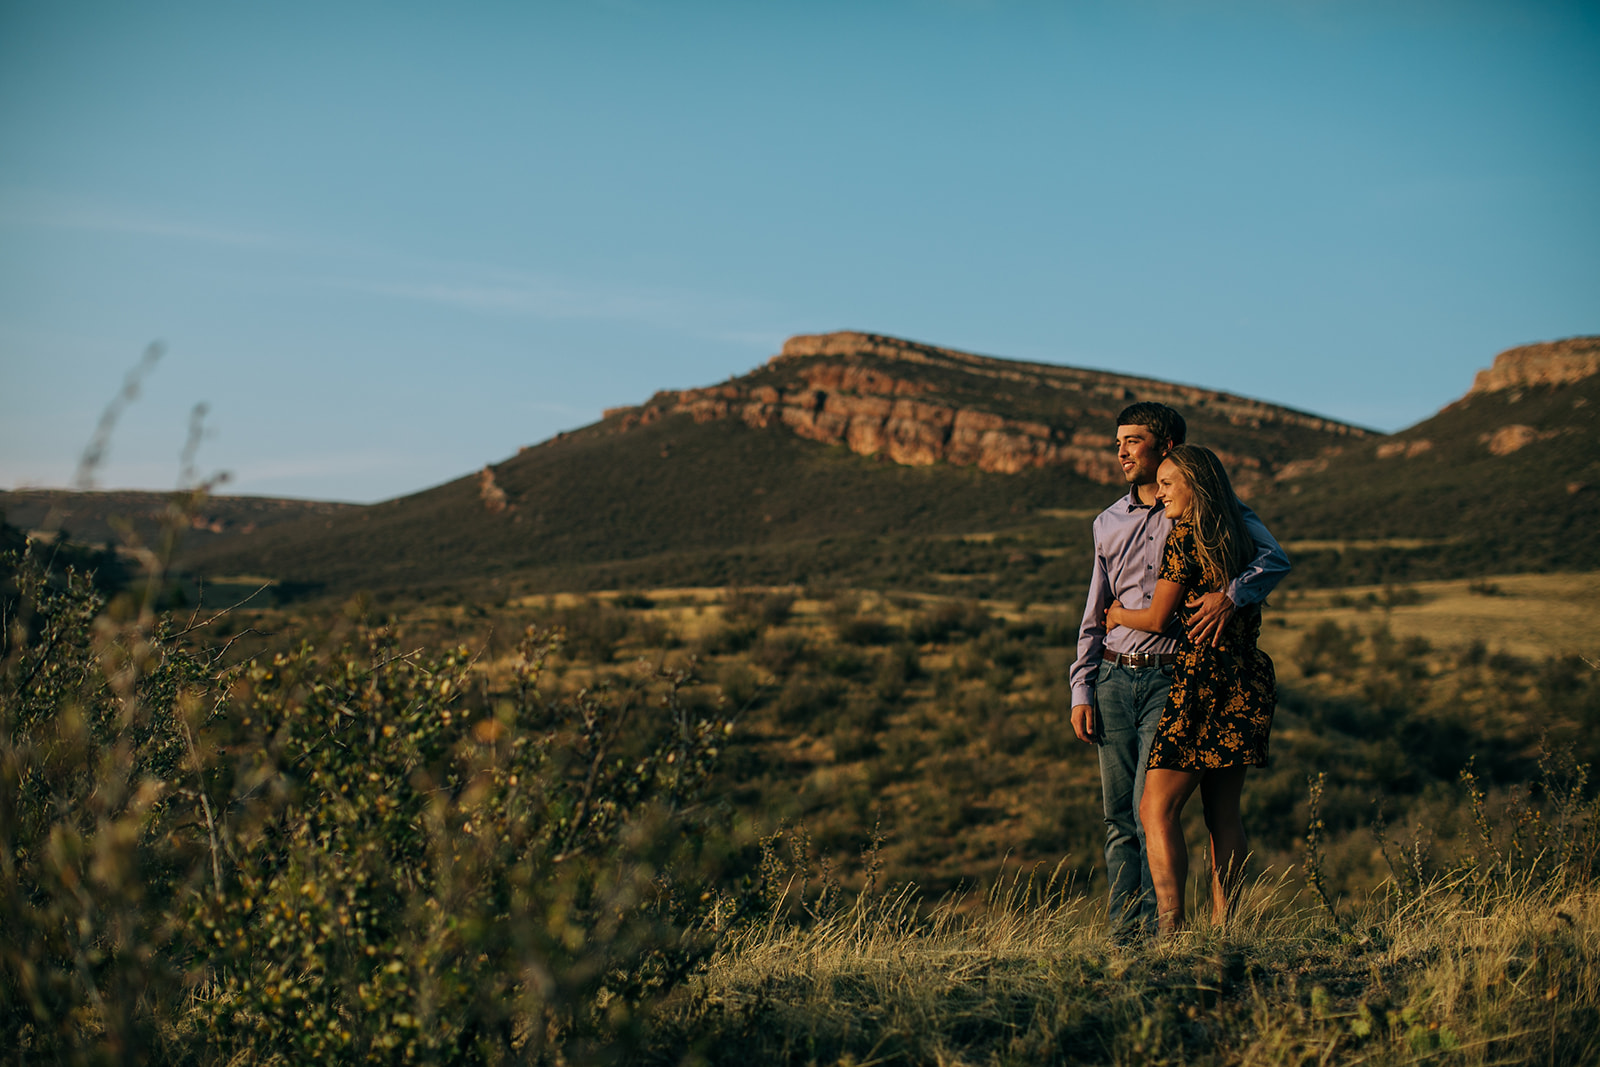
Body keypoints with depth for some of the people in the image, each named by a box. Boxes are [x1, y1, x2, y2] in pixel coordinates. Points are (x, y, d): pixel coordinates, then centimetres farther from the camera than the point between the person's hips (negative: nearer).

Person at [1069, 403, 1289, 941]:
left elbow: (1275, 559, -10)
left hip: (1170, 680, -4)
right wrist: (1081, 692, 9)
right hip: (1113, 679, 5)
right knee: (1118, 815, 4)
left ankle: (1157, 930, -6)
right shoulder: (1110, 523, 16)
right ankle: (1122, 933, 8)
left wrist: (1230, 594, -29)